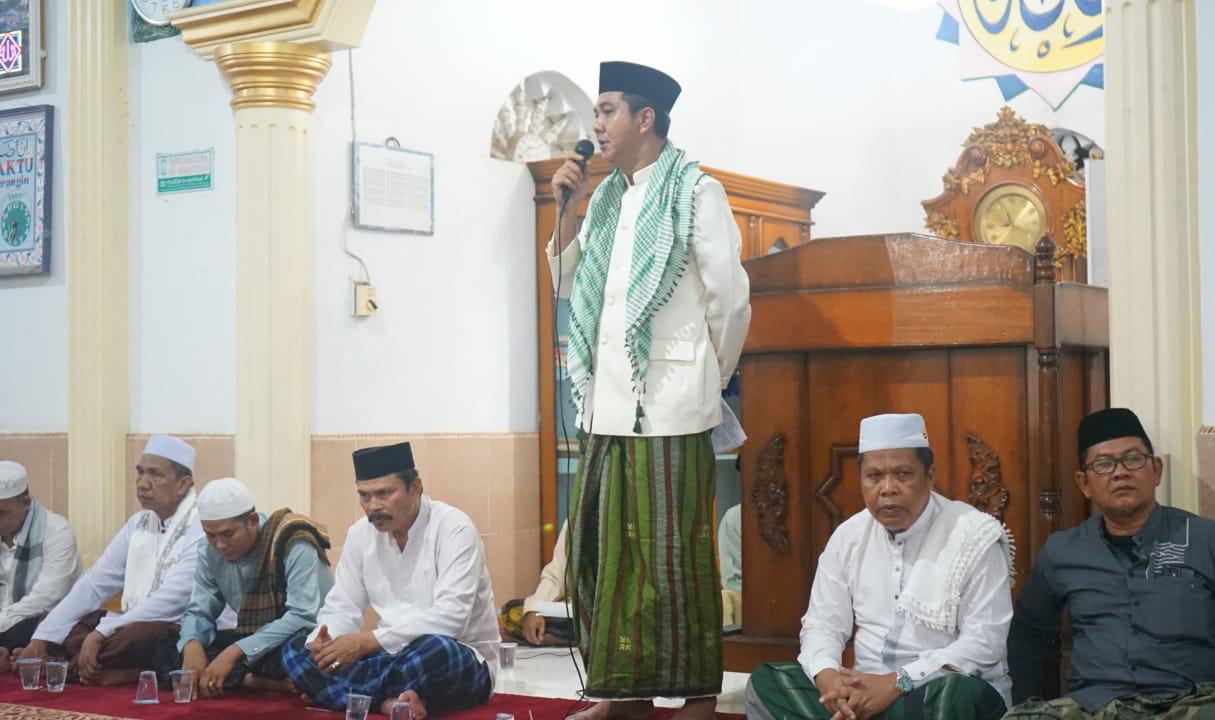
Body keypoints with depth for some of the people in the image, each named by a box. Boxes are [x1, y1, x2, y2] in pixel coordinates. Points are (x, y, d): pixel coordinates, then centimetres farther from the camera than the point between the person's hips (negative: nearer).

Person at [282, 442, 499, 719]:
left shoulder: (453, 528, -16)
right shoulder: (360, 534, 3)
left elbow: (450, 617, -26)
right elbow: (342, 610, 5)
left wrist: (368, 641, -27)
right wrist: (323, 643, -19)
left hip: (459, 659, -6)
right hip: (396, 656, 6)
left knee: (433, 650, -40)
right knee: (296, 650, -11)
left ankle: (335, 693, -18)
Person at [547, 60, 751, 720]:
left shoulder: (695, 191, -4)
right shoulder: (607, 199, 17)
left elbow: (731, 298, -5)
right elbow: (569, 285, 22)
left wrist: (712, 375, 6)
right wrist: (566, 209, 10)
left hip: (667, 405, -7)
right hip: (607, 402, 7)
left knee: (672, 552, -4)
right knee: (602, 545, 7)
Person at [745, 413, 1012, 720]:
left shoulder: (975, 536, -8)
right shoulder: (848, 536, 7)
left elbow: (984, 642, -14)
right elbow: (822, 624, 8)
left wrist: (896, 683, -23)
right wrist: (827, 677, -17)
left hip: (948, 692, -4)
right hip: (864, 689, 5)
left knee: (952, 695, -39)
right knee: (766, 682, -16)